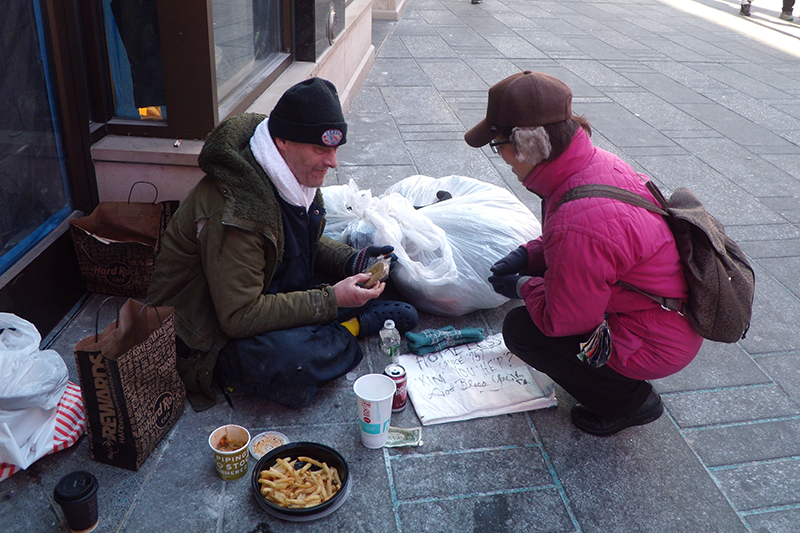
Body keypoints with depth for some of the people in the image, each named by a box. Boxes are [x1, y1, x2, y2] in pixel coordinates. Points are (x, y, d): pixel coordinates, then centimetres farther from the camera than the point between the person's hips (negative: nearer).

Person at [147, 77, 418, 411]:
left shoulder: (294, 178, -4)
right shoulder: (237, 212, -33)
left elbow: (307, 245, 12)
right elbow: (239, 317, -31)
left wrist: (352, 261, -8)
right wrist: (331, 300, -30)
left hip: (272, 295, 8)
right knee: (290, 360, -35)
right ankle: (357, 325, -11)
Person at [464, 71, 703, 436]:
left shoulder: (576, 226, -35)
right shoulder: (598, 161, -6)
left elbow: (562, 321, -22)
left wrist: (522, 287, -4)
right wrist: (527, 255, 3)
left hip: (656, 344, -9)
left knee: (520, 328, -4)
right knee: (539, 273, 15)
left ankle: (629, 400, 10)